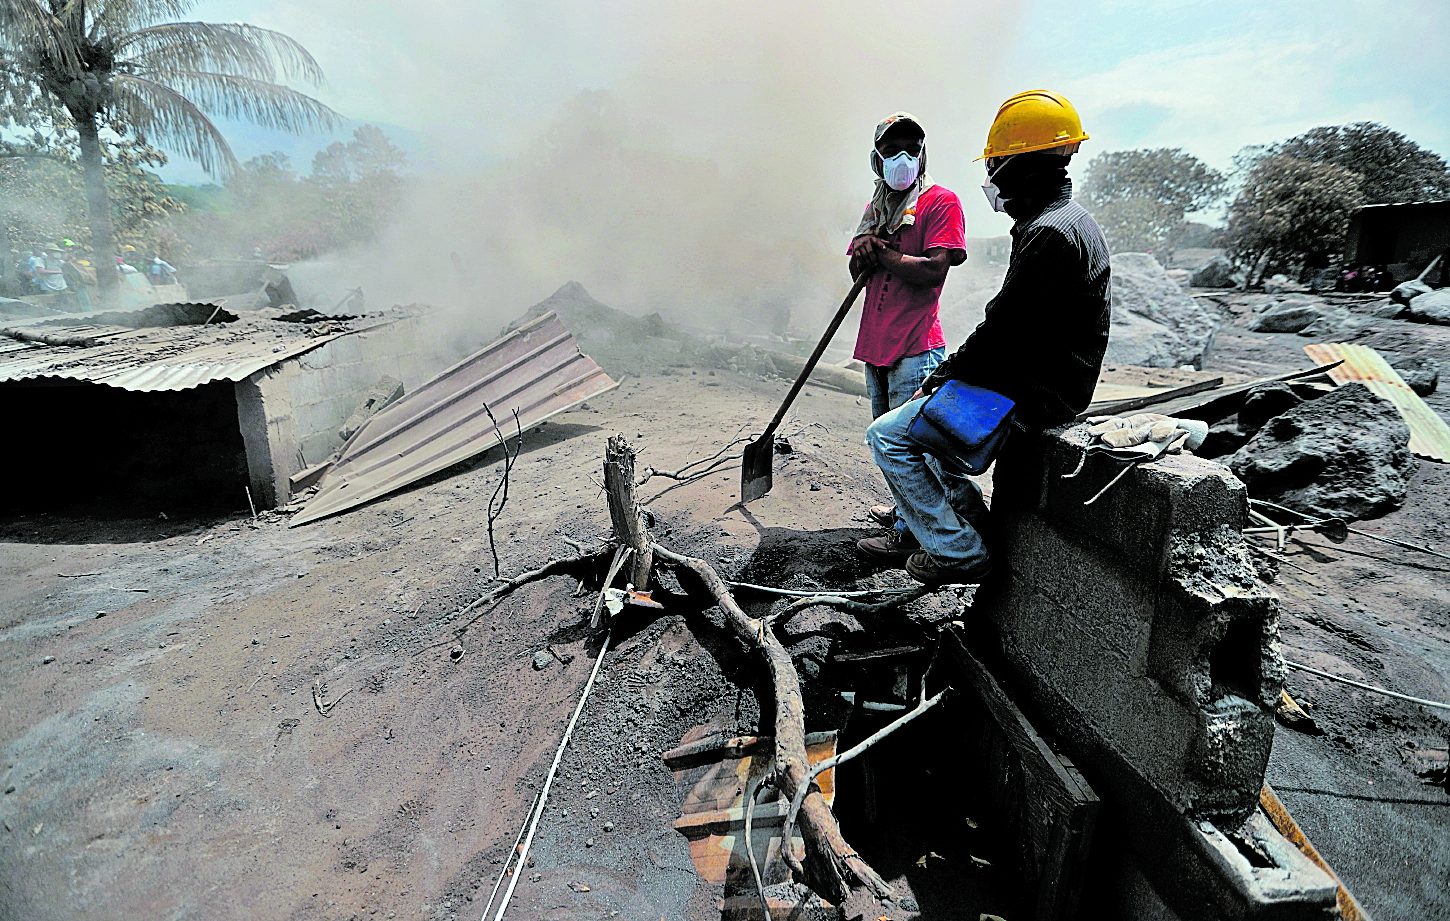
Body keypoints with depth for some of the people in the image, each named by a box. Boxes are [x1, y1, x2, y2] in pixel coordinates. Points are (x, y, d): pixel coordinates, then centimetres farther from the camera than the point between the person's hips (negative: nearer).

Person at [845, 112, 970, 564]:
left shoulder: (942, 201, -6)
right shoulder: (876, 207, 18)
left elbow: (933, 270, -18)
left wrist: (881, 252, -8)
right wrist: (863, 252, -3)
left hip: (915, 345, -8)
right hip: (876, 341, 8)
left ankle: (909, 535, 4)